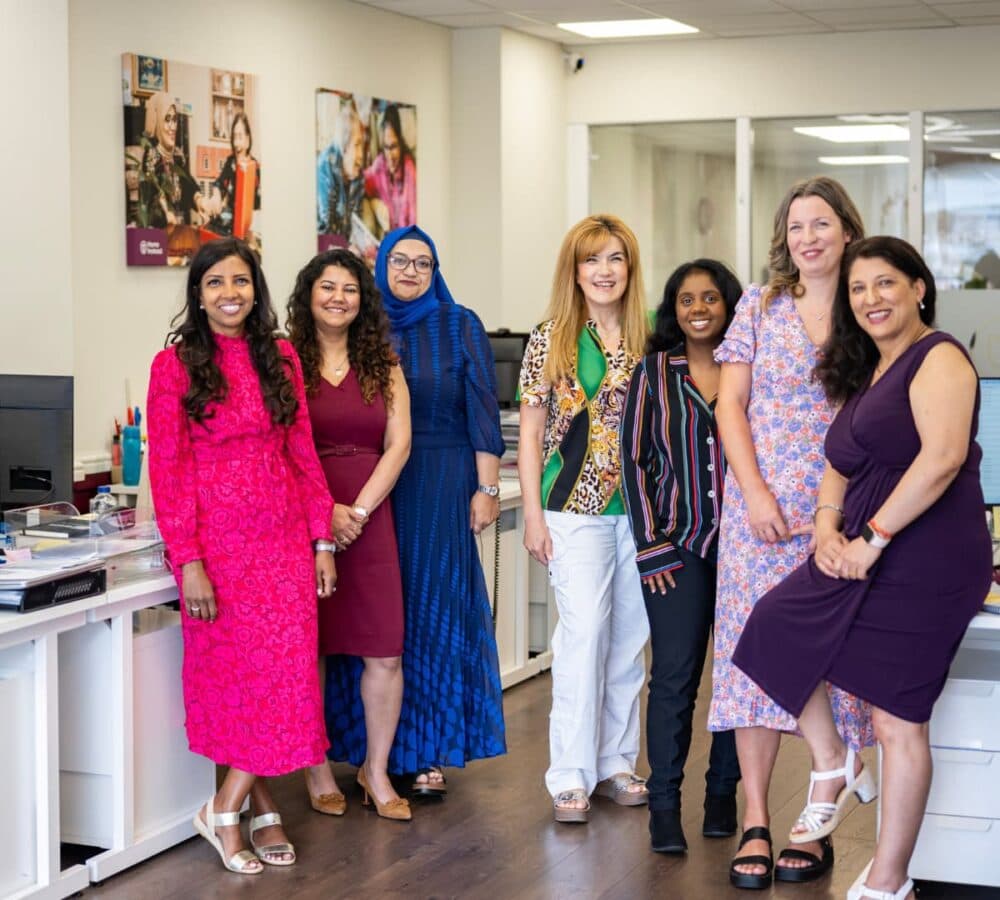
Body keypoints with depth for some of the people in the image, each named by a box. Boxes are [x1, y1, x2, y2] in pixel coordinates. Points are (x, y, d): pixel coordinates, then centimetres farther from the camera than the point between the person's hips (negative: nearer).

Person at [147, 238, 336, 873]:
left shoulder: (280, 358, 9)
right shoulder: (175, 365, -3)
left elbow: (303, 452, 11)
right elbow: (167, 470, -6)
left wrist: (322, 539, 6)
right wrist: (188, 561, -12)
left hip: (284, 536, 4)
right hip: (217, 540, -4)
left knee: (286, 673, -1)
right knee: (234, 675, 1)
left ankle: (229, 806, 11)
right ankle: (261, 810, 13)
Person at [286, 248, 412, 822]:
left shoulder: (383, 364, 11)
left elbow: (398, 445, 4)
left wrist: (358, 510, -7)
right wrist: (324, 511, -13)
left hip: (369, 519, 3)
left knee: (385, 652, 0)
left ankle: (376, 769, 15)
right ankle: (317, 770, 16)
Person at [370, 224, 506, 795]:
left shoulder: (461, 327, 2)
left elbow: (483, 410, -1)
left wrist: (488, 488, -7)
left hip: (442, 487, -2)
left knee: (435, 610, -1)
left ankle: (432, 753, 4)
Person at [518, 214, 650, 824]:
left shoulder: (650, 338, 7)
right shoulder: (552, 339, 0)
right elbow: (530, 432, 1)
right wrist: (534, 513, -4)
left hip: (640, 508, 3)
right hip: (576, 506, -3)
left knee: (630, 635, 8)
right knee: (584, 631, -10)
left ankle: (617, 761, 19)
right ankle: (572, 775, -3)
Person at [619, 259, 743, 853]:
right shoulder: (655, 371, 4)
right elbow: (634, 459, 3)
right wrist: (652, 545, -3)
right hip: (679, 544, -1)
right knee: (675, 674, -5)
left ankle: (723, 793, 19)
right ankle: (665, 805, 2)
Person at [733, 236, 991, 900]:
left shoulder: (938, 358, -10)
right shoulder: (865, 372, 18)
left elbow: (942, 456, -23)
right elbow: (841, 465, 20)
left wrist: (871, 539, -21)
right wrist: (827, 528, 0)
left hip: (926, 560, -9)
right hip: (865, 555, 9)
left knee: (898, 719, -4)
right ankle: (832, 764, 21)